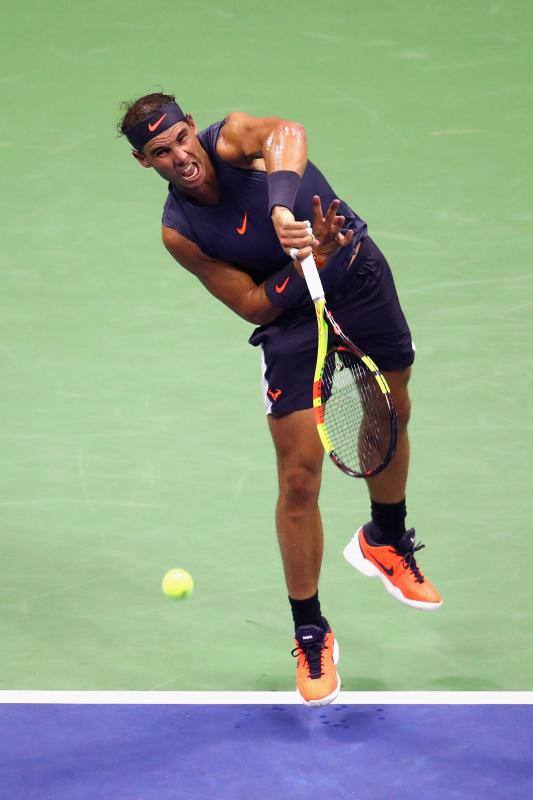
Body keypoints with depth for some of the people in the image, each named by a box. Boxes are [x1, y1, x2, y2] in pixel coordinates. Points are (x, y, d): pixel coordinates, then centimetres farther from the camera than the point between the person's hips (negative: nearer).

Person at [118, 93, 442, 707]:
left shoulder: (232, 137, -18)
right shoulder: (179, 234, -16)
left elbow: (287, 133, -43)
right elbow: (254, 305, -15)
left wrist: (281, 202, -62)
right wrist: (306, 262, -32)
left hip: (362, 276, 2)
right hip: (292, 318, -2)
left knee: (392, 418, 19)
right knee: (299, 479, -8)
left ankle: (385, 542, 49)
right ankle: (311, 635, 8)